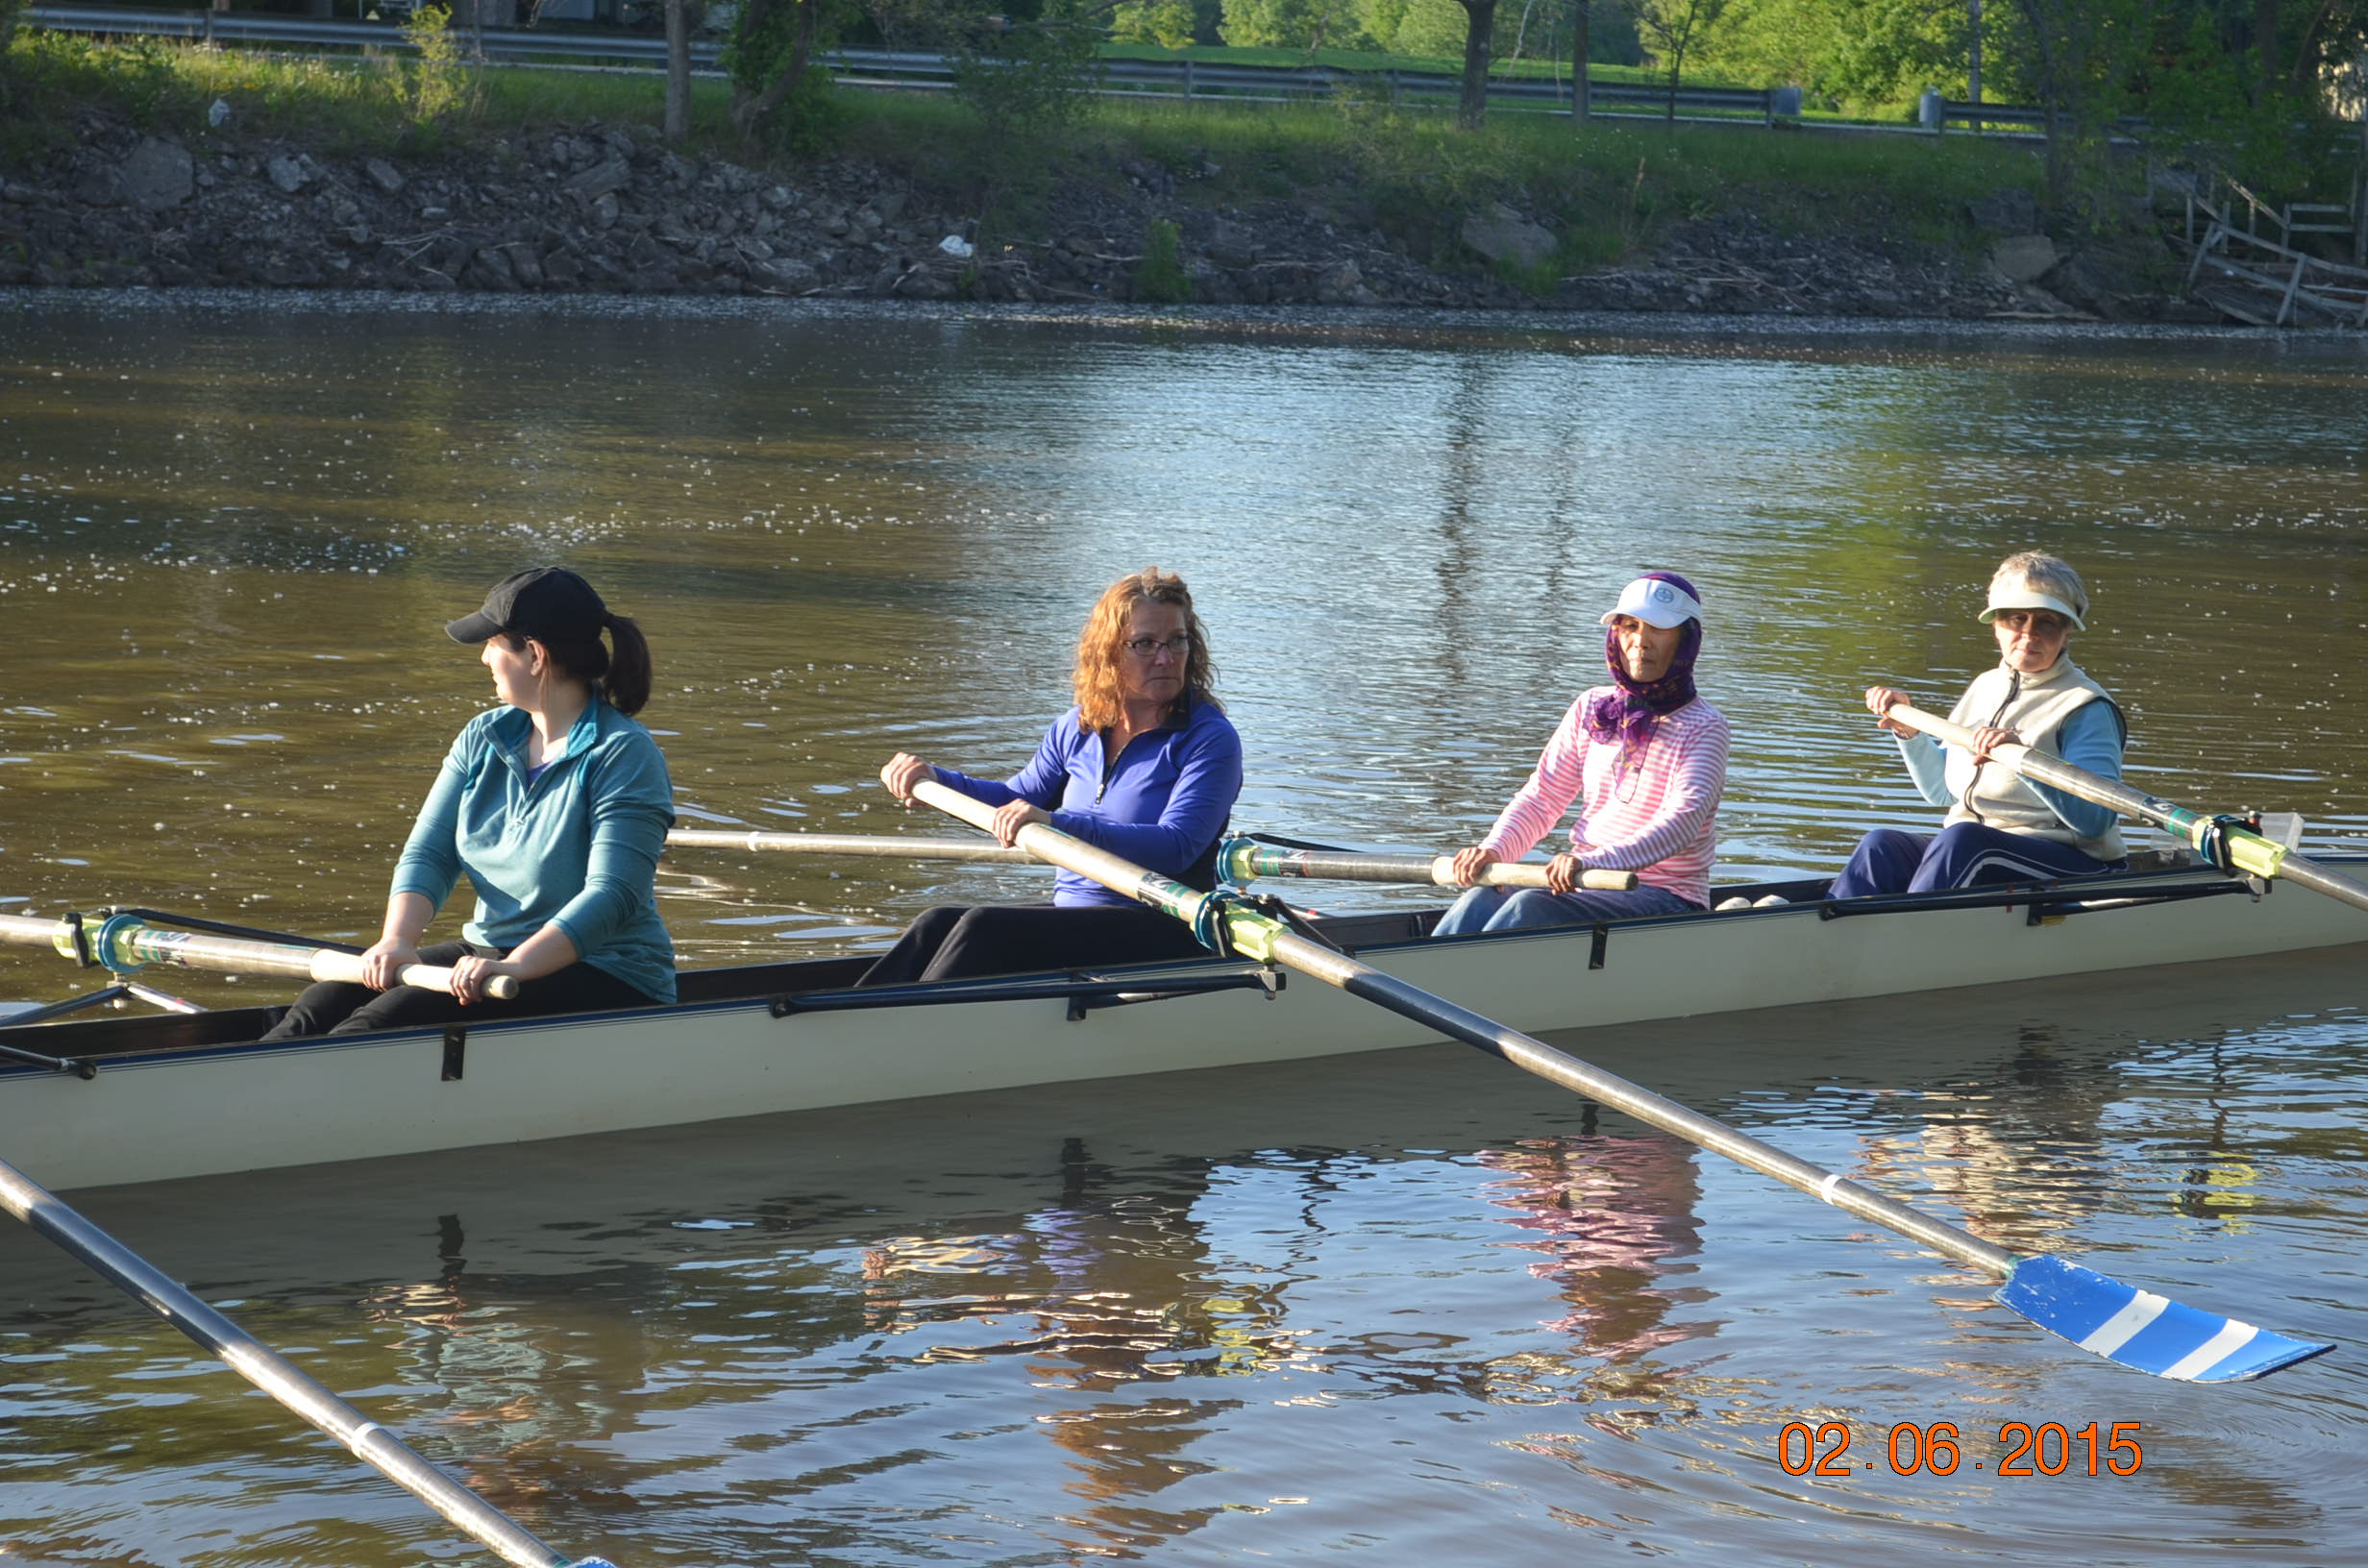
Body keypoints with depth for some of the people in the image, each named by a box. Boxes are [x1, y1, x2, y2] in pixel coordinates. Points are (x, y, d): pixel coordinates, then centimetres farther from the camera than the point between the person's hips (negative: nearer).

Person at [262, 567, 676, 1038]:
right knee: (324, 1004, -15)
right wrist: (397, 938, -17)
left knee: (394, 1016, -29)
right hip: (485, 950, 7)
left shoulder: (624, 756, -13)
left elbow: (612, 895, -23)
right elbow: (429, 853, 4)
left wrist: (515, 968, -36)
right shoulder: (484, 738, 10)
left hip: (603, 980, -7)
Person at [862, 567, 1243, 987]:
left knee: (985, 928, -26)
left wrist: (1059, 823, -33)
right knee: (939, 923, -19)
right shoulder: (1078, 729, 10)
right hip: (1071, 914, 6)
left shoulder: (1211, 739, -10)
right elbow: (1017, 800, 27)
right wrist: (933, 779, 10)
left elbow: (1176, 847, -24)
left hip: (1162, 934, -6)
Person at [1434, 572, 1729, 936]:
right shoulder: (1592, 708, 13)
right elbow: (1542, 796, 11)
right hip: (1585, 888, 5)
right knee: (1481, 902, -25)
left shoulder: (1703, 726, -6)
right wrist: (1494, 849, -12)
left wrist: (1594, 863, -38)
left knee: (1531, 907, -32)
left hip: (1665, 901, -5)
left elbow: (1683, 820, -22)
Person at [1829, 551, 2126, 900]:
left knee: (1961, 840, -35)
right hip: (1967, 856, 6)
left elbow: (2096, 820, -20)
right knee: (1882, 845, -20)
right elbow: (1941, 791, 27)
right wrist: (1909, 732, 12)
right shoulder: (1984, 688, 16)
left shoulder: (2085, 707, -6)